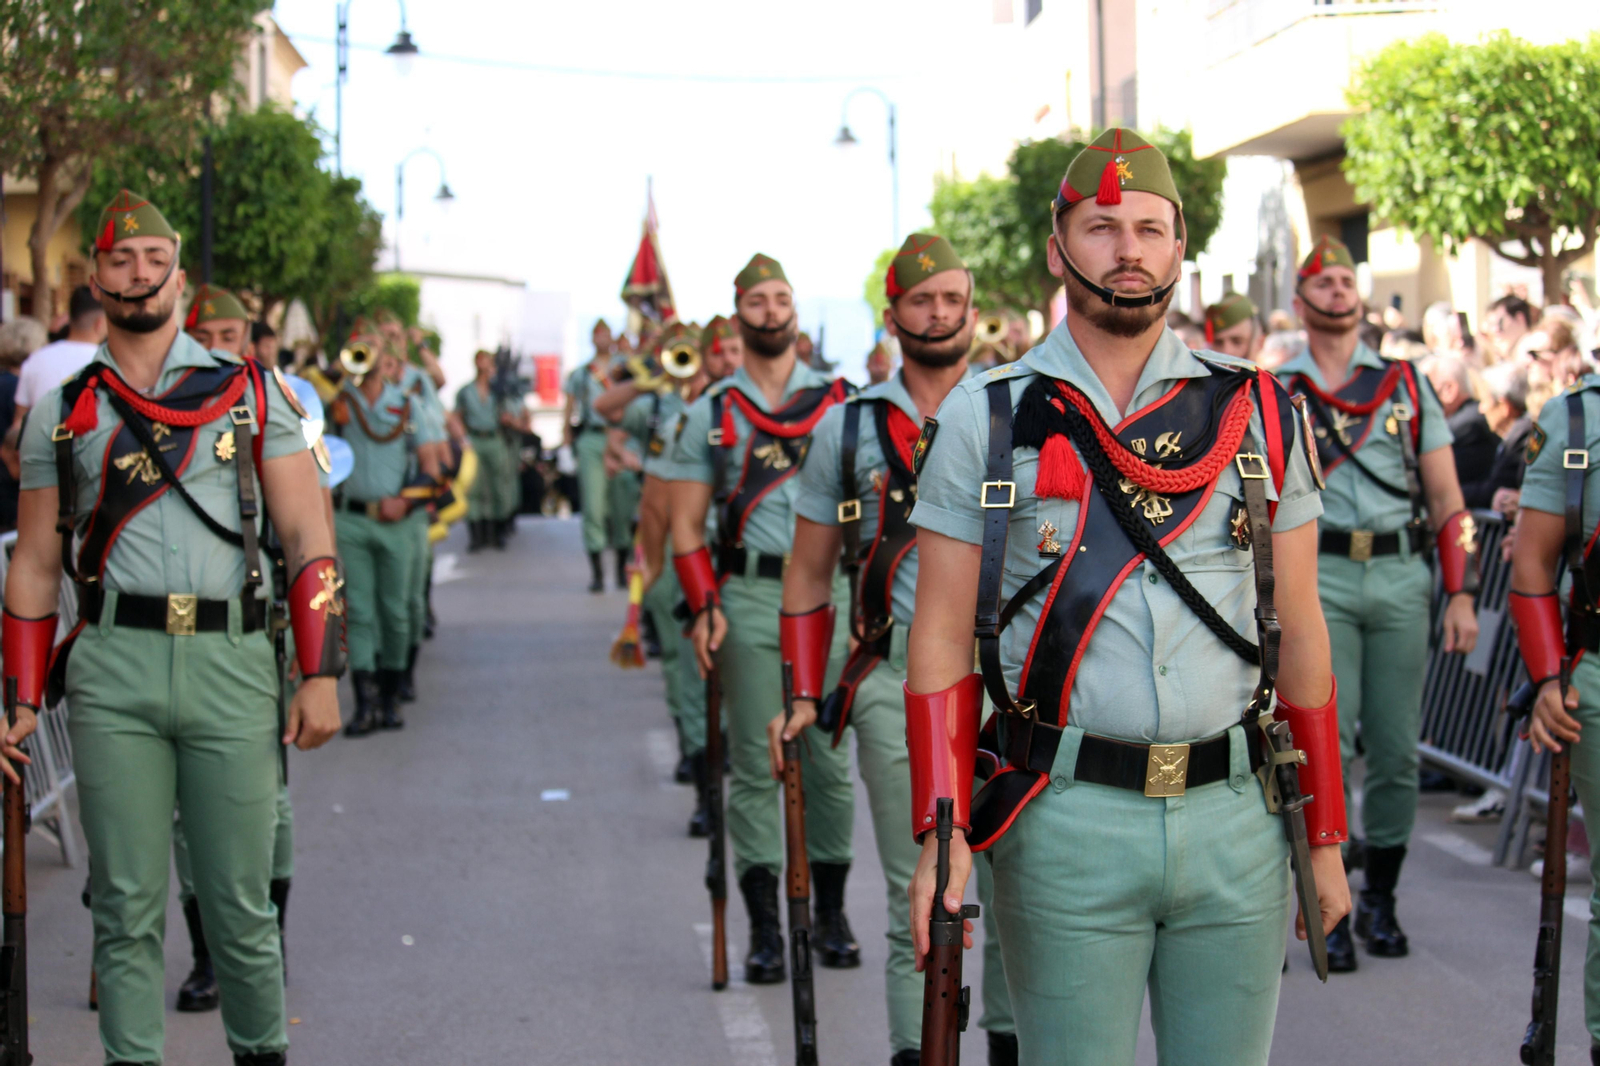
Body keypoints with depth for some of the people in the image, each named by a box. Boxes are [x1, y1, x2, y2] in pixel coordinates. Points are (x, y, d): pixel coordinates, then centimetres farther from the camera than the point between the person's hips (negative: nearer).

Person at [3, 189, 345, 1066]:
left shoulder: (252, 392, 9)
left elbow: (307, 538, 5)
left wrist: (319, 675, -4)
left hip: (230, 663, -1)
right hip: (112, 670, 1)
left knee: (241, 902, 3)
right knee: (126, 904, 3)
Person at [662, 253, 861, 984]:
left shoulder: (841, 402, 8)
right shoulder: (710, 415, 7)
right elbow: (686, 525, 6)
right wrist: (705, 608, -6)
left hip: (829, 591, 1)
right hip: (748, 595, -1)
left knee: (829, 761, 5)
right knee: (754, 765, 1)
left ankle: (830, 912, 18)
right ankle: (764, 928, 6)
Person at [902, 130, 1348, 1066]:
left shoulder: (1259, 415, 8)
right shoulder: (987, 418, 3)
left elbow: (1300, 630, 10)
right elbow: (942, 640, 2)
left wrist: (1327, 841, 8)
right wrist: (941, 834, -7)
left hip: (1235, 816, 2)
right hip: (1066, 823, -2)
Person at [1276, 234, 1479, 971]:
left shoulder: (1407, 383, 12)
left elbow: (1447, 499, 10)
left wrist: (1461, 593, 2)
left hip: (1401, 577, 2)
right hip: (1319, 581, -2)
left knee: (1396, 749, 4)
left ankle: (1381, 901, 18)